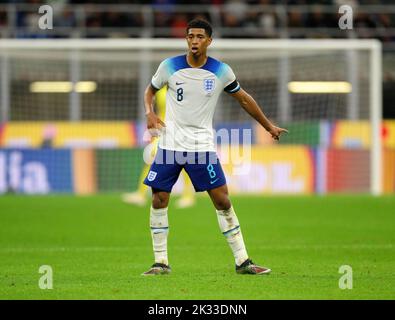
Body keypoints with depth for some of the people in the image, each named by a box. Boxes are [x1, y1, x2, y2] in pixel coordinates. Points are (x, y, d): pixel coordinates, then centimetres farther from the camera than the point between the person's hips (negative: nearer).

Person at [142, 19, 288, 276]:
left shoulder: (221, 71, -3)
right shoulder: (169, 66, -3)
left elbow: (244, 99, 11)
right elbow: (150, 90, 14)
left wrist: (269, 126, 15)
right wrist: (150, 113, -6)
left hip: (202, 146, -1)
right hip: (170, 143, 1)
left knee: (222, 200, -6)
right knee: (159, 201, -4)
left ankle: (242, 261, 0)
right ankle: (161, 262, 8)